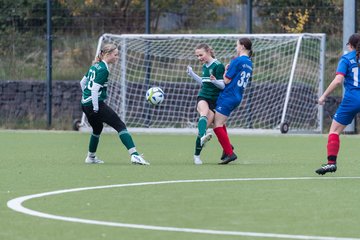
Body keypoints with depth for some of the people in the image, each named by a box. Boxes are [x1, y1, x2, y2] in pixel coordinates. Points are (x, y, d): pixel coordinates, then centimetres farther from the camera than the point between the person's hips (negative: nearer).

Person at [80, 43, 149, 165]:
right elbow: (95, 89, -20)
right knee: (120, 126, -10)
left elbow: (82, 82, 24)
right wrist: (96, 108, -17)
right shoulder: (103, 69, -14)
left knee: (97, 128, 30)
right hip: (96, 103, -9)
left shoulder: (95, 66, 14)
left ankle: (91, 157, 40)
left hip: (85, 104, 9)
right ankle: (134, 155, -21)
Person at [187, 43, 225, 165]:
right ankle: (203, 136, -61)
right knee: (204, 111, -32)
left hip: (215, 101, -4)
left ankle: (197, 155, 5)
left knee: (204, 126, -11)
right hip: (203, 97, 4)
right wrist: (192, 74, 19)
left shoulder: (218, 66, -9)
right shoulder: (205, 66, 13)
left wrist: (214, 80, -30)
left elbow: (223, 85, -12)